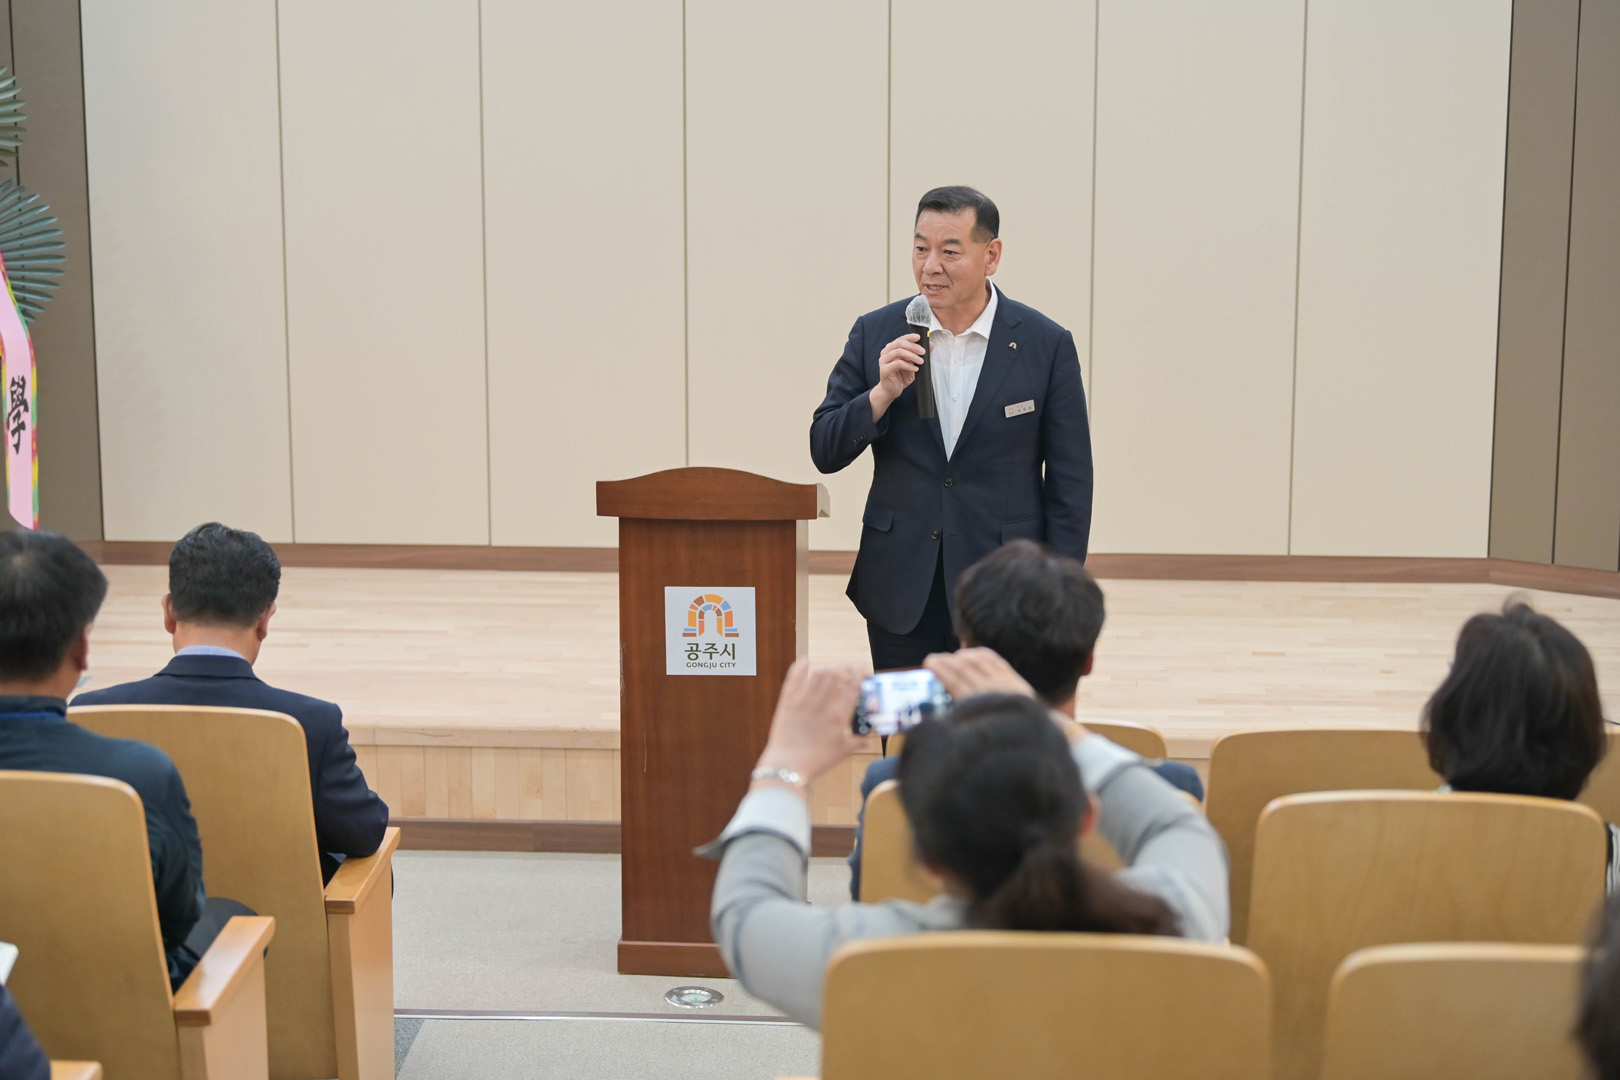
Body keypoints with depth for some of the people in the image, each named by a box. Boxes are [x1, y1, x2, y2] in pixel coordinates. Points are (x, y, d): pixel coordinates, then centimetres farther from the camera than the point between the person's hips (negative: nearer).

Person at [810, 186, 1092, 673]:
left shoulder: (1046, 345, -2)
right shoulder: (876, 335, 3)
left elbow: (1069, 485, 0)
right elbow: (824, 452, 3)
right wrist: (883, 393, -14)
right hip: (900, 593, 2)